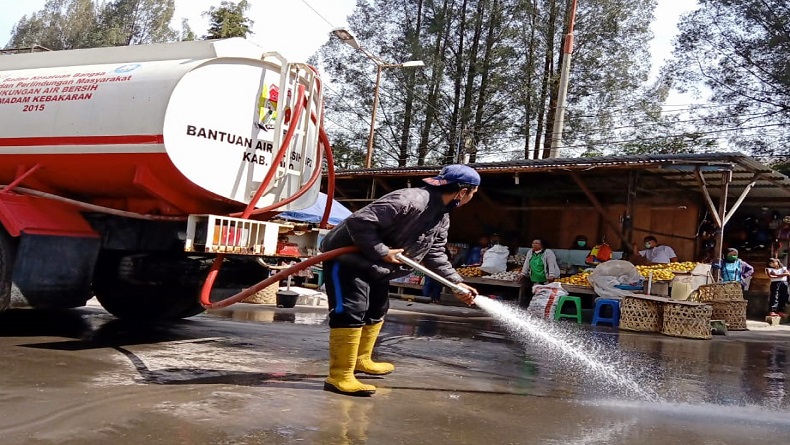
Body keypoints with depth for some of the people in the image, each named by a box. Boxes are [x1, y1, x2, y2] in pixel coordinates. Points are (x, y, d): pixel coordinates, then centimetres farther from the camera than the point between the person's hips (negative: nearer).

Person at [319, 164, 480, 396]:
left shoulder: (442, 217, 4)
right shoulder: (410, 201, -30)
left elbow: (435, 254, 8)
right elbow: (359, 221, -33)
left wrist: (457, 283, -1)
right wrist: (381, 252, -29)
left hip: (375, 266, 11)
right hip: (347, 256, -11)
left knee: (376, 310, 20)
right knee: (351, 312, -15)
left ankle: (361, 360, 37)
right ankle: (340, 376, -10)